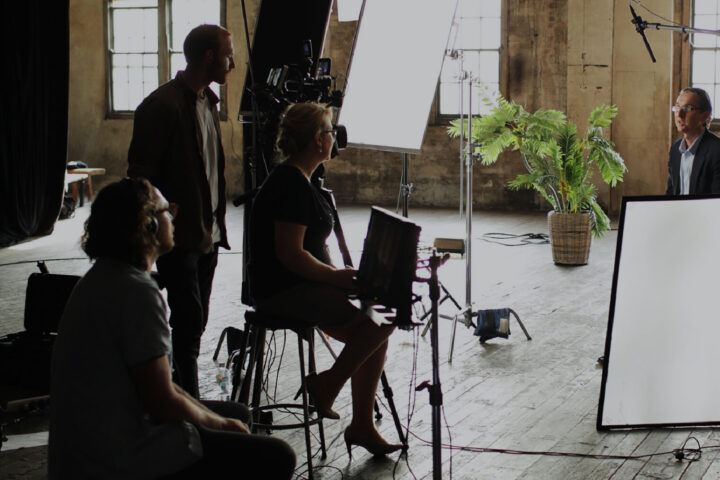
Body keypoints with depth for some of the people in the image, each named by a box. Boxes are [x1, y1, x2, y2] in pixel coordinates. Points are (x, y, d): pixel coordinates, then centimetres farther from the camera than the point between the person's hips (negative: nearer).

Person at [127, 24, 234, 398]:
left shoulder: (208, 102, 15)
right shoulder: (162, 105, -14)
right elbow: (141, 173, -14)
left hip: (207, 235, 9)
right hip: (178, 237, -8)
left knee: (193, 324, 12)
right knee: (189, 322, -8)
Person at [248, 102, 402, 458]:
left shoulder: (299, 180, 17)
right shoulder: (291, 184, -16)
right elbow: (290, 255, -22)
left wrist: (337, 275, 8)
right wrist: (337, 276, -13)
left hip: (302, 286, 11)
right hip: (282, 291, -11)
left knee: (375, 330, 3)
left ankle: (361, 426, 6)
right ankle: (327, 384, -6)